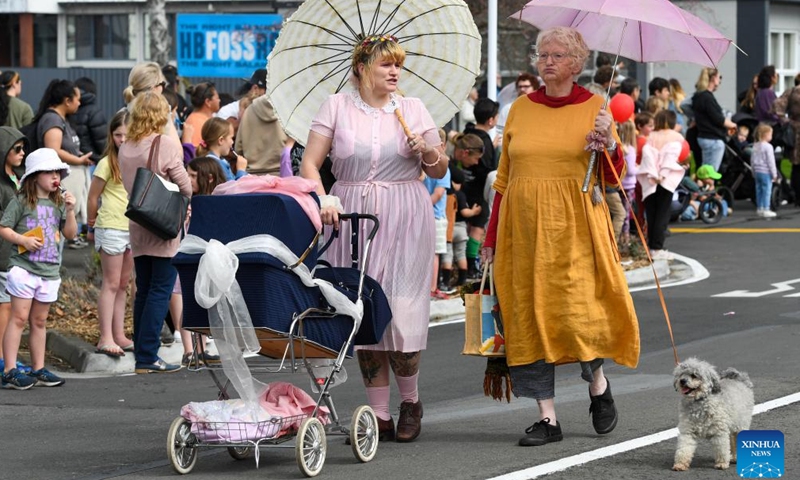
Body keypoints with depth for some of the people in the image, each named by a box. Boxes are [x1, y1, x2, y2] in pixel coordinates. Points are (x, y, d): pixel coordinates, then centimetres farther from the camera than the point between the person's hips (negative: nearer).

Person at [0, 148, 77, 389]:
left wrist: (70, 211, -4)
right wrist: (24, 240, -18)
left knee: (39, 321, 12)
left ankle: (38, 369, 18)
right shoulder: (22, 202, -4)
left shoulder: (58, 204, 11)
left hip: (49, 270, 5)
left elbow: (70, 233, 9)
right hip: (23, 267, -5)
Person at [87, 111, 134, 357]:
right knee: (111, 284, -6)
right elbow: (93, 195, -1)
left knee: (123, 284, 11)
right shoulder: (107, 163, -9)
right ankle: (106, 338, -5)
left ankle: (119, 335, 16)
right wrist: (93, 221, 9)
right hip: (111, 228, -6)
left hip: (135, 229, 6)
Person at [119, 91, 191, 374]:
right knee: (161, 290, -4)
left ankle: (142, 354, 12)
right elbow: (184, 186, -10)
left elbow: (128, 185, 12)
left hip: (138, 228, 6)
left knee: (144, 291, 12)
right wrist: (186, 200, 9)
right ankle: (147, 356, -9)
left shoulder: (125, 148, 6)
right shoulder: (167, 144, -12)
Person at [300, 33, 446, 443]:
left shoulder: (413, 109, 9)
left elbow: (440, 171, 14)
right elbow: (310, 163, 0)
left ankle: (410, 401, 13)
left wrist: (427, 152, -7)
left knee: (402, 312, -8)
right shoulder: (337, 107, 6)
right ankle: (379, 413, 6)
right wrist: (322, 199, -17)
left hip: (404, 221, 0)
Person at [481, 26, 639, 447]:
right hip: (524, 228, 3)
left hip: (573, 227, -3)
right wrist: (491, 237, 12)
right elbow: (504, 178, 14)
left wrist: (609, 146, -18)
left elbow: (613, 177, 2)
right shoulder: (520, 110, 10)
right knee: (529, 314, -1)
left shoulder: (594, 107, 3)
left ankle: (598, 383, 20)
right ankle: (547, 417, 3)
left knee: (578, 310, -9)